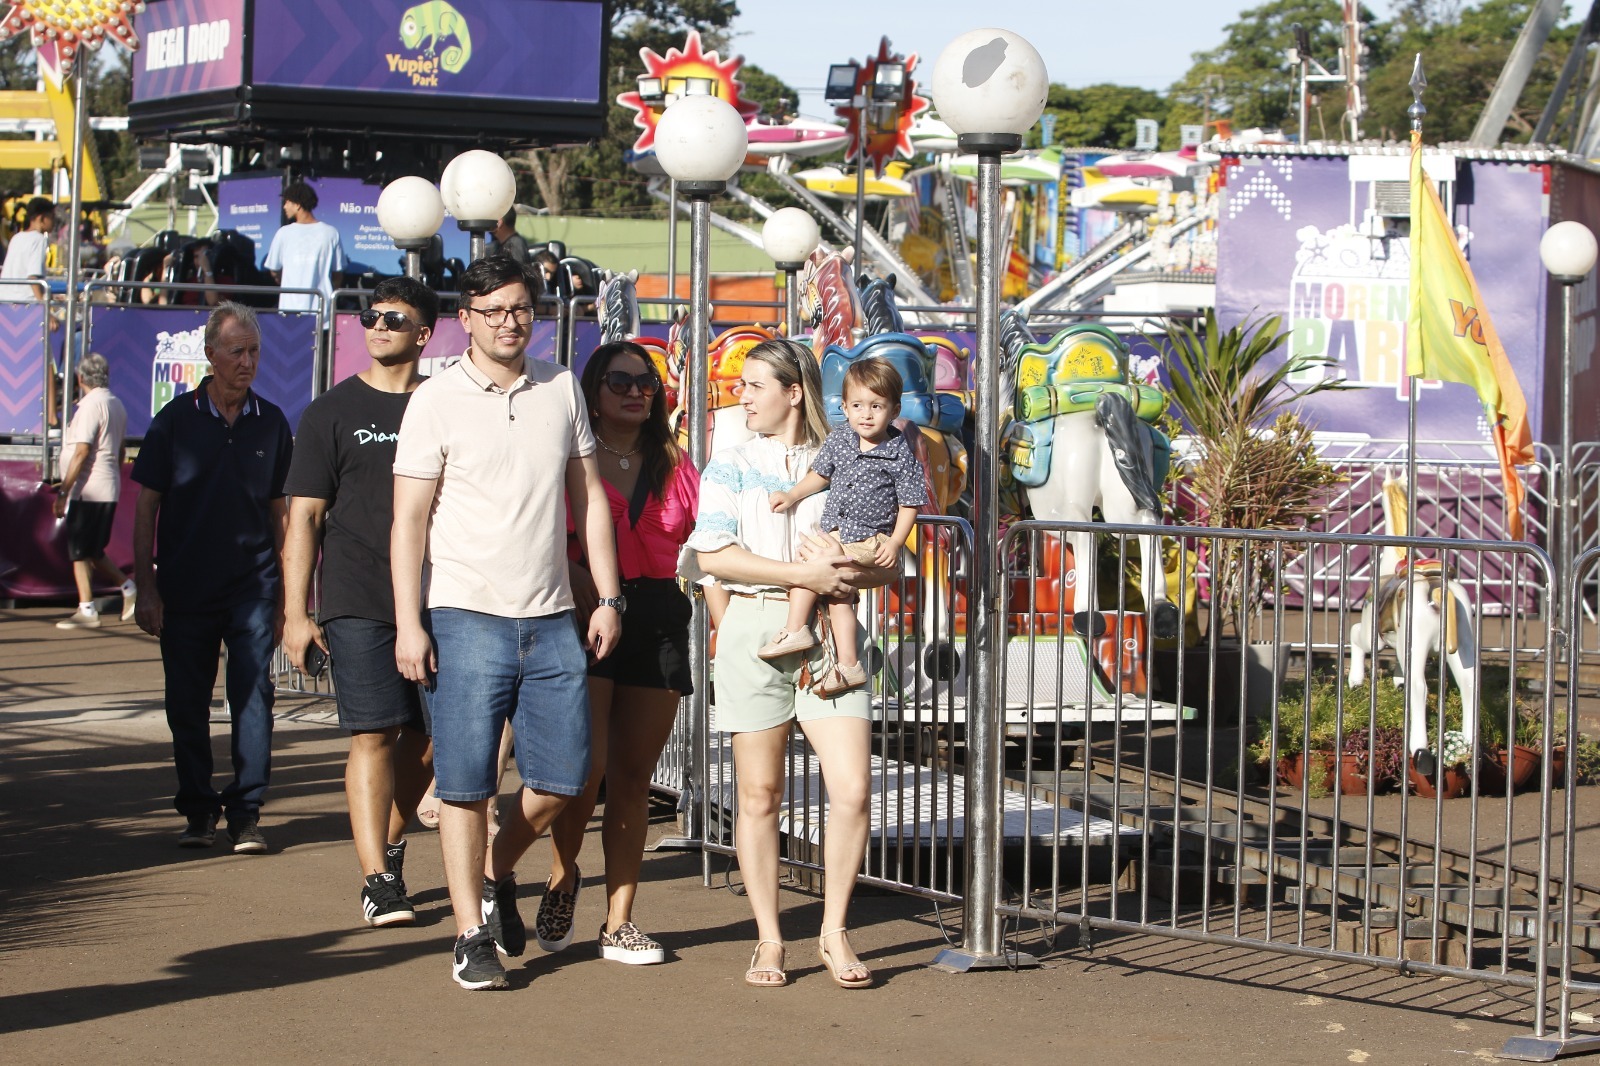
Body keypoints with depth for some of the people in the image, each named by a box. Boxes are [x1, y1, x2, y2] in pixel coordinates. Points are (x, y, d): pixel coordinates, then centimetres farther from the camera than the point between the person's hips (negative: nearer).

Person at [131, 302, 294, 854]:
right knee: (187, 704, 5)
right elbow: (146, 508, 2)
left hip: (252, 586, 0)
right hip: (185, 589, 0)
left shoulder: (271, 423, 5)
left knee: (253, 695, -7)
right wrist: (146, 588, -3)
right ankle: (198, 812, 18)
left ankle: (246, 813, -2)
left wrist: (283, 592, 11)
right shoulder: (175, 420, 0)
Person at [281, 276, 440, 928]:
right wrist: (295, 612, -4)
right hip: (359, 604, -2)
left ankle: (390, 844, 30)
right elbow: (304, 516, 3)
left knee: (426, 738, 7)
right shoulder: (333, 412, 5)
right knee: (374, 735, -8)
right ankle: (378, 880, -8)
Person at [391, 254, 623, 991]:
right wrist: (408, 622, -10)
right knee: (466, 784, -2)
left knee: (562, 777, 4)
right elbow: (409, 519, -3)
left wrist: (608, 598, 8)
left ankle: (497, 875, 30)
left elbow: (589, 497, 15)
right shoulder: (437, 401, -2)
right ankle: (472, 935, 8)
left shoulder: (562, 389, 10)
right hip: (467, 617, -4)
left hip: (551, 619, 4)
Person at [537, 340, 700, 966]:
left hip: (658, 618, 4)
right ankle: (562, 878, 12)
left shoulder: (674, 467, 17)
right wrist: (576, 576, -21)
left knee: (634, 775, 5)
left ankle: (619, 922, 9)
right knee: (586, 764, -16)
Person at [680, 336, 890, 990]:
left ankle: (834, 934, 5)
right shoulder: (732, 467, 7)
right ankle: (768, 941, 13)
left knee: (852, 787, -9)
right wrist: (804, 575, -14)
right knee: (760, 795, 3)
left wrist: (849, 570, -12)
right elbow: (714, 554, -8)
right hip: (754, 629, -1)